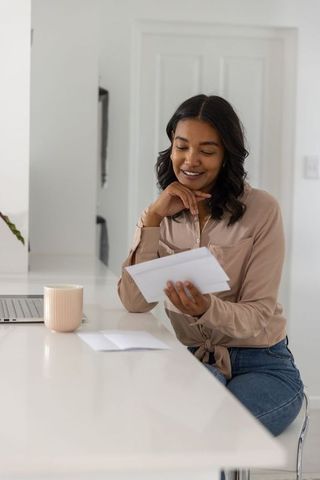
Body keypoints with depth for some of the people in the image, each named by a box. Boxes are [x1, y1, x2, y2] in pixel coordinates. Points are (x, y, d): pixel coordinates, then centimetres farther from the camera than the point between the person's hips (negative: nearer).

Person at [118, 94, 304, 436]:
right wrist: (153, 218, -16)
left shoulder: (261, 210, -9)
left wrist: (206, 309, -33)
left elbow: (258, 317, -12)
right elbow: (133, 303, -9)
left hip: (262, 366, -2)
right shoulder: (161, 212, 4)